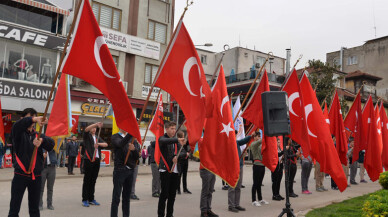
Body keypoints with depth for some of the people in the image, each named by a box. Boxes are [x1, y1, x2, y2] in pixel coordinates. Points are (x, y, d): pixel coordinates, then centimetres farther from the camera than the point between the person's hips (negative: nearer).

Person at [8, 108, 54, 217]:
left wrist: (42, 140, -31)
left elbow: (51, 143, -8)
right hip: (20, 175, -3)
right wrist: (34, 119, -42)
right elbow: (17, 126, -24)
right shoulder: (18, 133, 1)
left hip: (36, 176, 3)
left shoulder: (38, 135, 10)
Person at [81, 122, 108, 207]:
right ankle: (85, 200, 4)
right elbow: (86, 129, -17)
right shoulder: (87, 136, 5)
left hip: (96, 160, 5)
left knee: (93, 180, 9)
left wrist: (98, 143, -14)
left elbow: (106, 144, 5)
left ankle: (91, 199, 17)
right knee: (87, 180, -3)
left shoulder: (98, 138, 19)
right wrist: (96, 124, -29)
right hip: (88, 160, -5)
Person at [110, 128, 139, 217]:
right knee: (116, 197, -3)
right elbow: (121, 144, -24)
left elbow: (137, 156, 6)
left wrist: (133, 149, -15)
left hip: (130, 170, 4)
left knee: (127, 197, 11)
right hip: (119, 170, -4)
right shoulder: (115, 137, 1)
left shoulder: (132, 138, 13)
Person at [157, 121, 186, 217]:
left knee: (172, 194, 9)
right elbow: (165, 141, -26)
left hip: (175, 170, 5)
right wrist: (177, 140, -41)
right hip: (165, 170, -5)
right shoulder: (162, 139, -1)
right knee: (164, 194, -5)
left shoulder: (176, 141, 16)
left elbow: (181, 152, 6)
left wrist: (177, 156, -16)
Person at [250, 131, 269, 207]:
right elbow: (260, 141, -25)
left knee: (259, 183, 15)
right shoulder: (253, 144, -8)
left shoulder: (260, 145, 17)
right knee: (255, 183, -3)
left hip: (262, 165, 8)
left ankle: (260, 199, 24)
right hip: (257, 165, -8)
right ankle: (254, 200, 4)